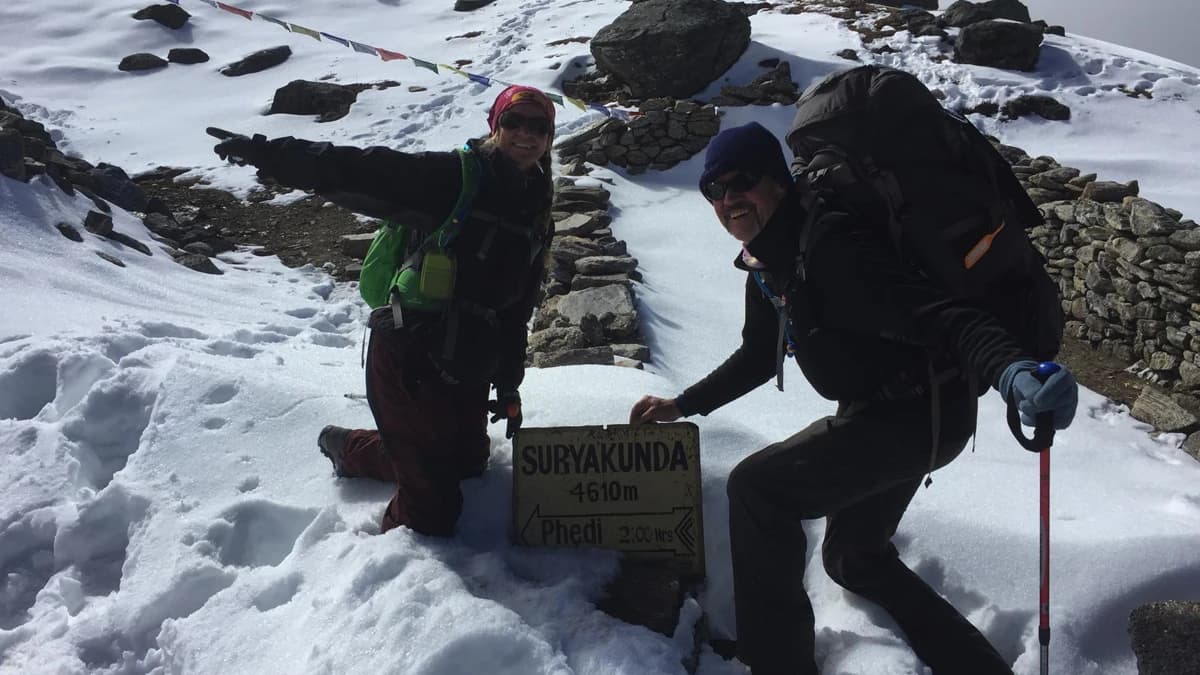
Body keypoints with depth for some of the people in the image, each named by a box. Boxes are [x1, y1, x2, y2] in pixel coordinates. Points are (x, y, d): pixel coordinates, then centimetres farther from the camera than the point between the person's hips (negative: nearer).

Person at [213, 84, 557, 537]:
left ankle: (351, 449, 43)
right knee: (431, 511, -5)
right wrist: (270, 154, -33)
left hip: (467, 372, 8)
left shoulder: (536, 214, 10)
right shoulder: (452, 177, -11)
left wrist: (509, 386, 16)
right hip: (409, 362, -8)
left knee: (467, 463, 26)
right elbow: (363, 173, -22)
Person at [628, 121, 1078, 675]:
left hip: (922, 415, -11)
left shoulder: (829, 246, -25)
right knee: (853, 557, 23)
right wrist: (683, 405, 18)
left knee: (755, 487, -16)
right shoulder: (766, 267, 6)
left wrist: (1015, 370, -55)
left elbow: (936, 315, -37)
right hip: (874, 412, 11)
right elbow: (758, 357, 21)